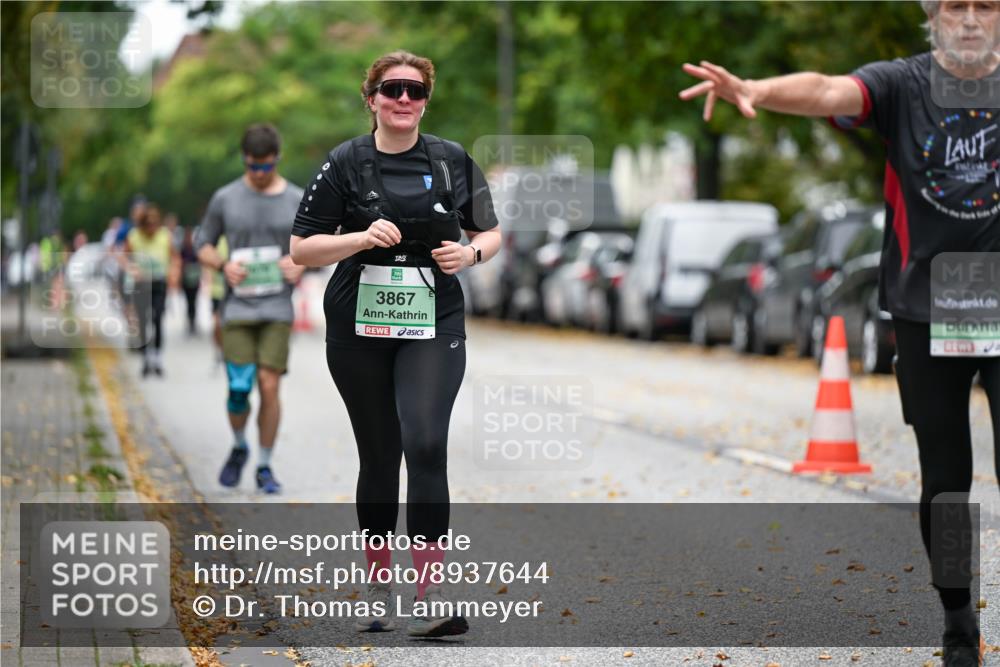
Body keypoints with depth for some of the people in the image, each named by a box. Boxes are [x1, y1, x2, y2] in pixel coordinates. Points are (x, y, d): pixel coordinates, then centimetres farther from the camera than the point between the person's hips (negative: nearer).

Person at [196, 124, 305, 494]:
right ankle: (239, 449, 22)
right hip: (237, 308, 0)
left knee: (269, 388, -6)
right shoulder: (225, 199, 1)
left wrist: (301, 263, -10)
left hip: (277, 310, 0)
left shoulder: (298, 201, 3)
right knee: (238, 390, -7)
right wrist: (223, 265, -11)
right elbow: (203, 245, 10)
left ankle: (265, 467, 9)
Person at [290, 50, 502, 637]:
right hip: (359, 332, 1)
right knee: (379, 457, 8)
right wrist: (364, 238, -16)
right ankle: (377, 593, 23)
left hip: (433, 328, 0)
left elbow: (491, 232, 15)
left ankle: (432, 599, -20)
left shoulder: (453, 160, 4)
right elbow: (302, 249, -1)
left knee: (426, 444, -19)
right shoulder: (345, 163, 0)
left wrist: (471, 253, -8)